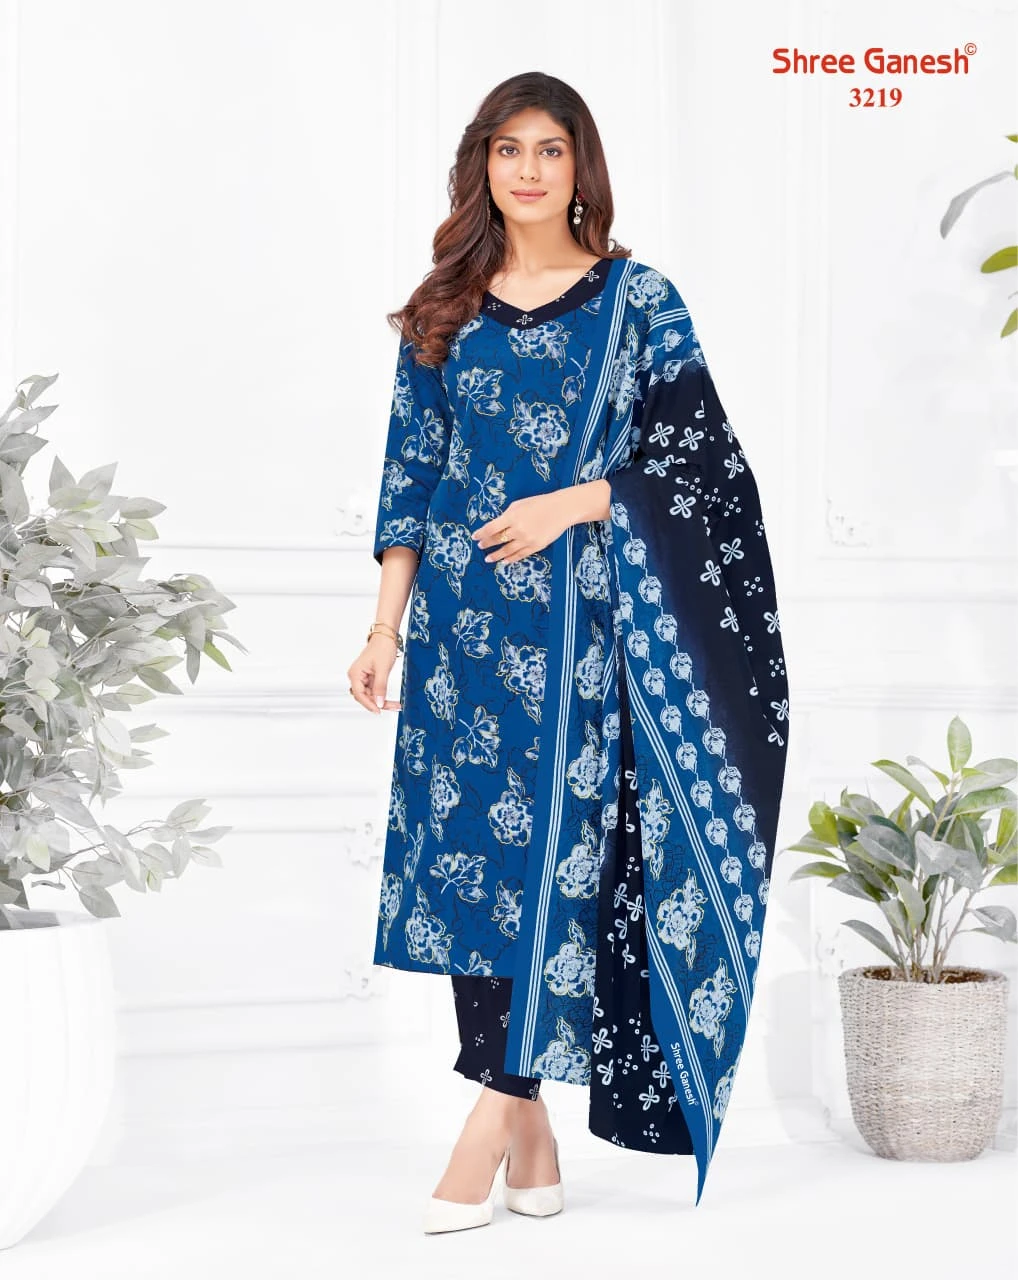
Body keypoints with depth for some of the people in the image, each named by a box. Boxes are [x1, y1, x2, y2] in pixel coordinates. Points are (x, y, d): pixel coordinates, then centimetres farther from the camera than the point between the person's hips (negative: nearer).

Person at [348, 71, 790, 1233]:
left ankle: (489, 1129, -6)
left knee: (554, 841, -9)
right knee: (472, 843, 1)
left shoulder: (636, 299, 3)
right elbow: (410, 476, 10)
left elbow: (695, 456, -1)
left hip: (581, 618, -3)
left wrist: (570, 503, -13)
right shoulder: (444, 312, 11)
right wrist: (386, 627, 4)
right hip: (464, 622, 3)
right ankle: (532, 1147, 11)